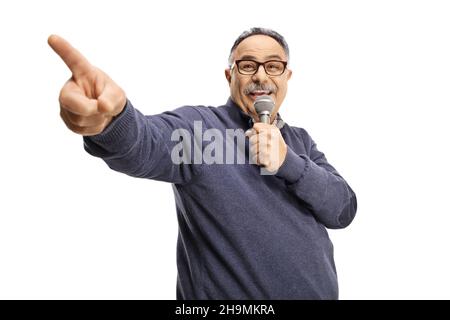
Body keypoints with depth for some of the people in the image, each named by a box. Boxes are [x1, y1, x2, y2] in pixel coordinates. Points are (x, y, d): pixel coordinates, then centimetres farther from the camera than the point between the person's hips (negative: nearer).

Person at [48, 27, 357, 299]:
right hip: (226, 291, -4)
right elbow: (145, 145, -32)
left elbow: (344, 210, -5)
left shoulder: (299, 140, 5)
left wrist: (288, 161, -20)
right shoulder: (197, 125, -11)